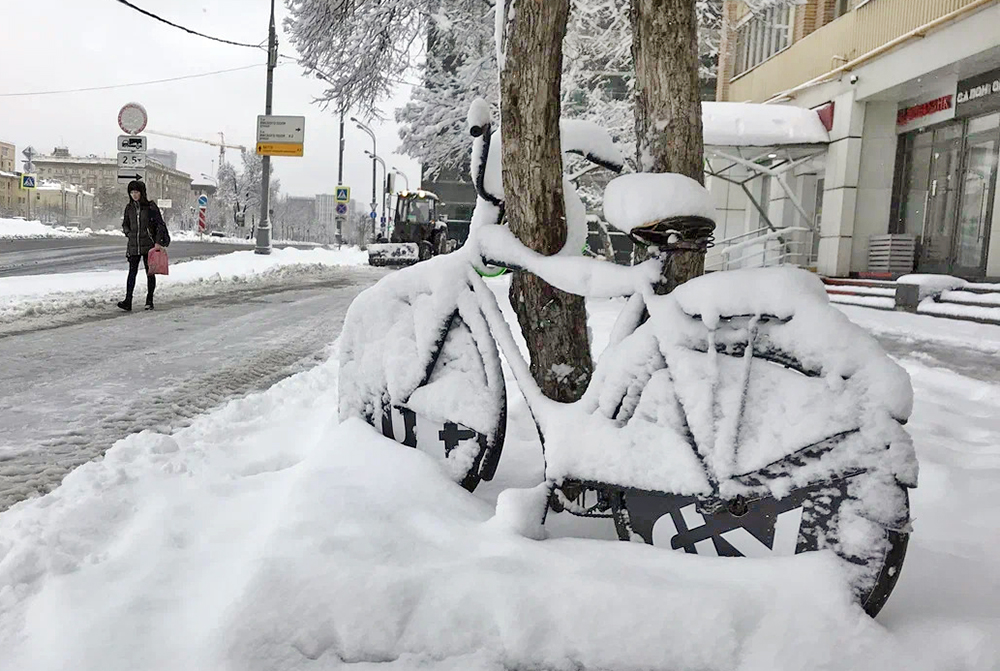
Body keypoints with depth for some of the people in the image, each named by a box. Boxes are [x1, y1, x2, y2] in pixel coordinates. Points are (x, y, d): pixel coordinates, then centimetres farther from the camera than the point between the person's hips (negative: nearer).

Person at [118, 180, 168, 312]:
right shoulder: (129, 207, 9)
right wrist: (129, 234, 4)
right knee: (132, 272, -4)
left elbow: (160, 224, -4)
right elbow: (125, 224, 22)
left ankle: (149, 301, 13)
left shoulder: (150, 206, -3)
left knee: (150, 272, 4)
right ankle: (128, 302, -10)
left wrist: (157, 242, -11)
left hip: (148, 245, -3)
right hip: (133, 246, 3)